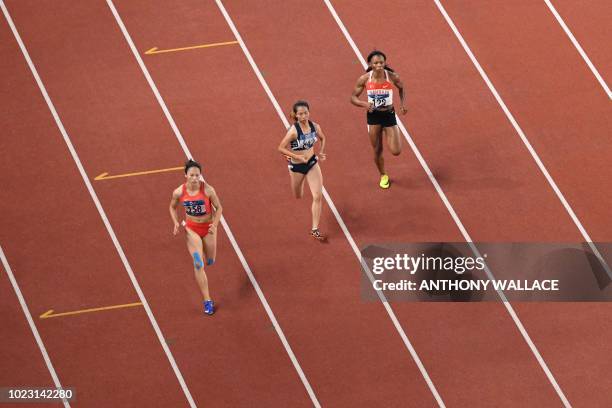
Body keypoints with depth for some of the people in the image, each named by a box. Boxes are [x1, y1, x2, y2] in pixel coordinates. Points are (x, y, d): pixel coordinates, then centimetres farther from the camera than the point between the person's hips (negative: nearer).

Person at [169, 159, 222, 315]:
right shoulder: (179, 192, -17)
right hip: (191, 229, 0)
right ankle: (207, 301, -2)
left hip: (208, 227, 0)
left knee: (210, 262, 17)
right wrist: (176, 223, -12)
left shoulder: (208, 190, -22)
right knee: (198, 264, -9)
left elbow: (218, 207, -8)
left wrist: (215, 224, -22)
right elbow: (173, 207, 4)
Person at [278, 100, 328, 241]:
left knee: (318, 196, -9)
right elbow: (281, 148, -22)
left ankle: (315, 230, -2)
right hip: (297, 166, -3)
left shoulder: (315, 126, -9)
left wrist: (321, 152, -1)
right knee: (298, 197, 19)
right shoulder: (293, 130, -24)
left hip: (312, 162, 3)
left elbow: (322, 138, 13)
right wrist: (298, 157, -26)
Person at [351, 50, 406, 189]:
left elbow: (401, 88, 9)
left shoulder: (392, 77, -14)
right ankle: (383, 176, 37)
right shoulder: (364, 79, -14)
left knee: (396, 151, -6)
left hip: (389, 115, 0)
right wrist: (364, 104, -24)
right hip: (373, 115, 0)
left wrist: (402, 104, -3)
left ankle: (397, 137, 31)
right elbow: (353, 98, -4)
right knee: (377, 150, 11)